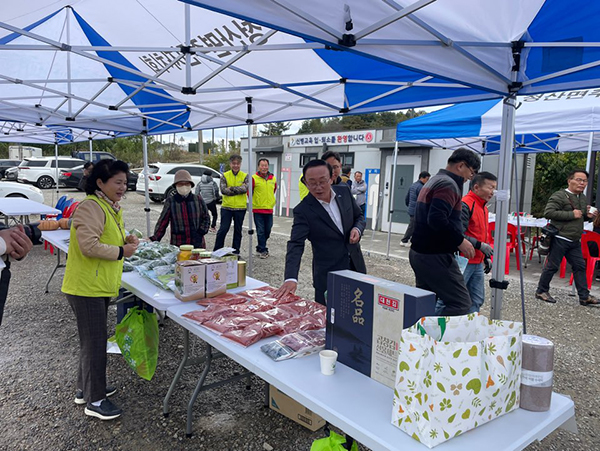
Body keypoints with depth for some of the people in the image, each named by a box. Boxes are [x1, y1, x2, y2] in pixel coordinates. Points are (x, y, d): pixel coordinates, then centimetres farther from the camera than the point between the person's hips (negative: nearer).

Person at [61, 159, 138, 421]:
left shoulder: (113, 208, 14)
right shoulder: (91, 207, -18)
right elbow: (89, 246, -26)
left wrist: (126, 241, 4)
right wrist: (122, 251, -17)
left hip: (101, 287, 10)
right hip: (86, 288, -10)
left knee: (93, 340, 21)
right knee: (94, 343, 0)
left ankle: (85, 389, 37)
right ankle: (94, 401, 14)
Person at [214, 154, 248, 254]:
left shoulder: (245, 176, 3)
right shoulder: (225, 176, 2)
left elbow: (245, 189, -13)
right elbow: (223, 190, -12)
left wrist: (232, 188, -17)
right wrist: (239, 190, -13)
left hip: (240, 208, 1)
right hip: (226, 207, -1)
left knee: (238, 231, 10)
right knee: (223, 229, -2)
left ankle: (235, 252, 21)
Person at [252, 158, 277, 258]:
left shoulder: (273, 178, 6)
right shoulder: (254, 178, -7)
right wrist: (254, 202, 5)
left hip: (269, 209, 4)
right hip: (257, 209, -4)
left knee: (268, 230, 11)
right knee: (260, 231, -1)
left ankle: (260, 247, 30)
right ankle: (263, 250, 8)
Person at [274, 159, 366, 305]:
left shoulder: (344, 192, -1)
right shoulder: (303, 211, -14)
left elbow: (359, 217, 13)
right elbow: (296, 244, -22)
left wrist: (357, 229, -10)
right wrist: (291, 278, -35)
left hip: (356, 266, 5)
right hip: (328, 276, -4)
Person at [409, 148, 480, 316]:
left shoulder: (434, 181, 19)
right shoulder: (448, 184, -13)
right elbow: (437, 219, -27)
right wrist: (460, 240, -17)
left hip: (418, 252, 10)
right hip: (435, 256, -10)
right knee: (461, 304, -7)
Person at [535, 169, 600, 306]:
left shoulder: (583, 198, 17)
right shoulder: (559, 196, -11)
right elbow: (548, 212, -22)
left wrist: (588, 215, 8)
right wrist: (571, 214, -21)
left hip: (575, 241, 8)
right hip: (560, 239, -8)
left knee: (580, 266, 8)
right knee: (552, 266, -1)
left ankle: (584, 296, 14)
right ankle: (541, 291, 12)